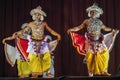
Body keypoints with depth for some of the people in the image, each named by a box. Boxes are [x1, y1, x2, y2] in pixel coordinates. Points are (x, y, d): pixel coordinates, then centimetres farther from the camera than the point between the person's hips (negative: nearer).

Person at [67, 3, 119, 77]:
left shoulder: (99, 22, 9)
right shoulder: (87, 21, 1)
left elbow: (105, 28, 21)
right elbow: (79, 27, -2)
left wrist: (113, 30, 16)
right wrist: (72, 29, -14)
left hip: (99, 41, 3)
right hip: (90, 42, -3)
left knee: (105, 54, -4)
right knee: (90, 57, -5)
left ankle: (104, 71, 7)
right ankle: (91, 72, 5)